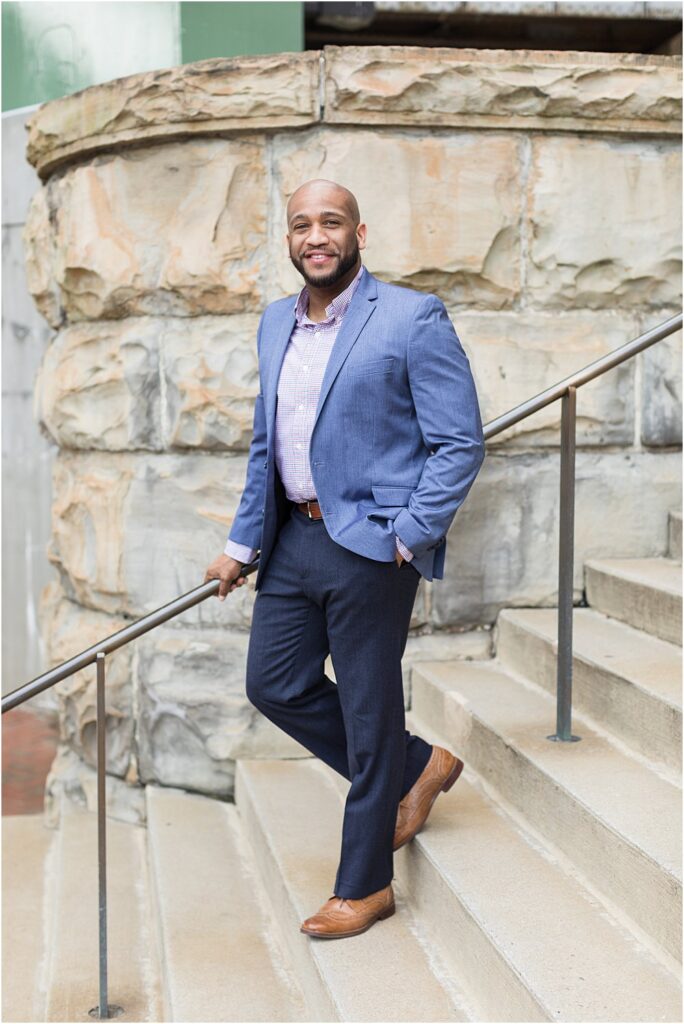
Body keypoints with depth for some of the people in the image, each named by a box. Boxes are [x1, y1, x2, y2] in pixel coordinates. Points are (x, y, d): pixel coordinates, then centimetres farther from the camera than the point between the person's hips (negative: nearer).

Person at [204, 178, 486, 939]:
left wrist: (406, 539, -17)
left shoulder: (412, 319, -9)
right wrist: (241, 543, 15)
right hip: (294, 539, 8)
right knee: (275, 684, 11)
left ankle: (363, 886, 20)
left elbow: (461, 444, -11)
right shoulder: (275, 325, 12)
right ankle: (419, 767, 31)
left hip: (369, 546, -7)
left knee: (369, 712, 2)